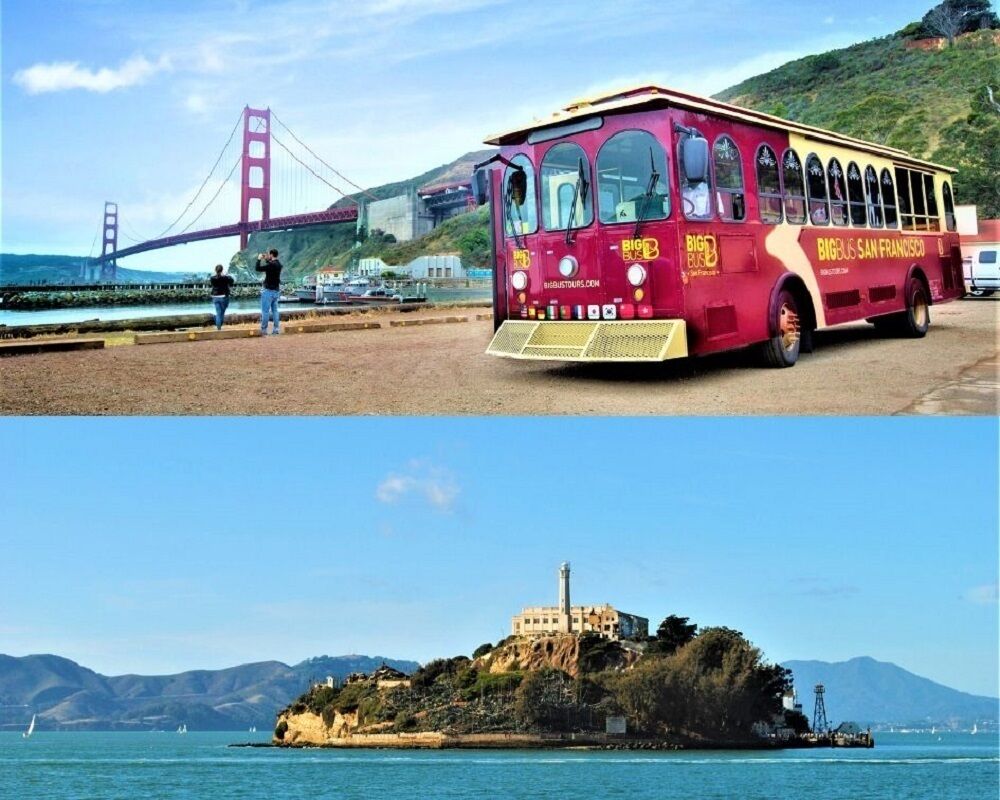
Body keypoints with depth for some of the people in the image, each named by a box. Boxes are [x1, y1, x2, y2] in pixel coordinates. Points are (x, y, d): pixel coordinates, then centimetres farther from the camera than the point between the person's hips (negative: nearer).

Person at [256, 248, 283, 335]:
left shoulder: (271, 265, -19)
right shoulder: (278, 264, 8)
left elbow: (258, 269, -16)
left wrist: (259, 259, -2)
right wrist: (266, 259, 22)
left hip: (269, 291, -8)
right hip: (276, 291, 8)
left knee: (265, 311, -4)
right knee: (274, 310, 11)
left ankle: (263, 330, -4)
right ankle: (276, 329, 11)